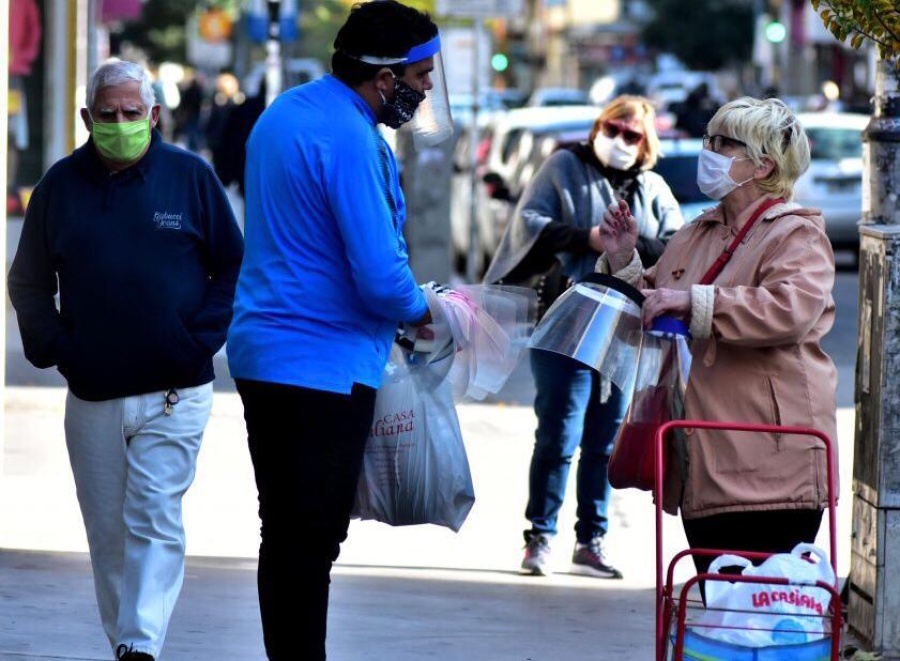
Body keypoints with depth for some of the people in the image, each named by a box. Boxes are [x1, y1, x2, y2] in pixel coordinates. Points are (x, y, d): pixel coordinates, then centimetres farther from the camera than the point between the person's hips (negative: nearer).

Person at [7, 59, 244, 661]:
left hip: (174, 392, -3)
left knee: (154, 521, -12)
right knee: (107, 531, 8)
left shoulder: (191, 176, 1)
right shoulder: (61, 185, 6)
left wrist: (201, 339, -3)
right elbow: (28, 283, 15)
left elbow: (234, 268, 7)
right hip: (91, 397, 3)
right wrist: (53, 346, 1)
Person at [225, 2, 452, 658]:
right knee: (314, 540, -5)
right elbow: (381, 279, -23)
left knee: (282, 528, 13)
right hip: (327, 368, -9)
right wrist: (422, 309, -1)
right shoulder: (351, 141, -19)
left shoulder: (284, 110, 10)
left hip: (260, 352, 9)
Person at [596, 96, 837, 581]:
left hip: (771, 463, -8)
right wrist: (623, 263, 11)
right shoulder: (698, 234, 20)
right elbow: (653, 309, 30)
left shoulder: (797, 233, -5)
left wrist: (693, 302, -26)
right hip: (706, 460, 8)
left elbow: (791, 310, -24)